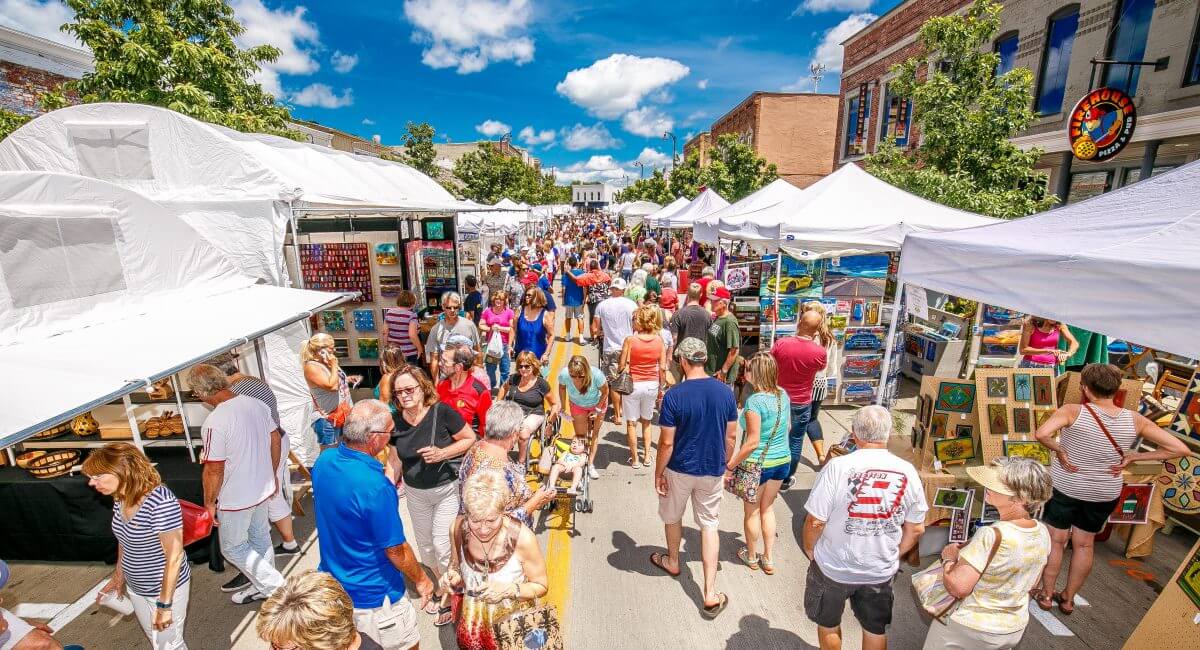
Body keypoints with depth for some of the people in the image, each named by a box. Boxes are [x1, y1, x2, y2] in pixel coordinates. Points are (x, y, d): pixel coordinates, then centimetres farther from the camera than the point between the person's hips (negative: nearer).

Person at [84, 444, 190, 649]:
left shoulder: (160, 502, -32)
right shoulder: (120, 498, -6)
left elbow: (174, 557, -27)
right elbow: (125, 540, 12)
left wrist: (164, 605, -21)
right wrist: (118, 576, 18)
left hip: (166, 588, -7)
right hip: (135, 587, 7)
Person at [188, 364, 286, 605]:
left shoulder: (215, 423, -27)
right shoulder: (256, 404, -6)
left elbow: (214, 469, -22)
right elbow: (276, 441, 4)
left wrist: (209, 502, -6)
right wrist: (271, 474, 17)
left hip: (236, 499, -7)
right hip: (263, 489, 7)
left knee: (232, 548, 15)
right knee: (260, 538, 23)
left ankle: (275, 586, 19)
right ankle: (263, 586, 41)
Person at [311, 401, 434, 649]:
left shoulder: (323, 461, -12)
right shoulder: (375, 487, -34)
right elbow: (396, 550, -22)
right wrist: (421, 580, -5)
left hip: (332, 582, 7)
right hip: (371, 597, -7)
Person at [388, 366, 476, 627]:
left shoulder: (442, 412, -25)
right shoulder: (396, 421, -9)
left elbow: (470, 439, -16)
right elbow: (397, 458, 5)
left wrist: (442, 453, -29)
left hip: (448, 489, -5)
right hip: (415, 492, 5)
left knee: (442, 544, -1)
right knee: (425, 544, 19)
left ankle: (448, 595, 25)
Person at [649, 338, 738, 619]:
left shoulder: (674, 395, -21)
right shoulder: (725, 392, -8)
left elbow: (667, 442, -17)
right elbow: (731, 437, 0)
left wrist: (658, 473, -4)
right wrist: (723, 465, 15)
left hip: (680, 469, -3)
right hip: (713, 471, 3)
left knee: (672, 516, 23)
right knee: (709, 524, 15)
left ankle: (672, 561, 47)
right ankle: (710, 595, 15)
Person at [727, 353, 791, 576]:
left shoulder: (754, 401, -26)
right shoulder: (783, 395, -4)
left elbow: (752, 442, -25)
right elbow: (787, 427, 9)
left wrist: (730, 465, -17)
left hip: (758, 463, -6)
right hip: (783, 459, 6)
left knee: (751, 511, 17)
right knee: (767, 508, 23)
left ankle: (752, 556, 36)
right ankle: (769, 559, 34)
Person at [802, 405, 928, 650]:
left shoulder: (838, 467, -25)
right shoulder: (908, 472, -13)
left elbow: (815, 521, -21)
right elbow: (916, 529, -1)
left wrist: (810, 550, 0)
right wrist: (893, 555, 16)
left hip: (834, 567, -3)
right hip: (881, 571, 4)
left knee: (828, 626, 23)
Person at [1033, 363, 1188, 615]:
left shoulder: (1073, 411, -23)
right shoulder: (1135, 420, -10)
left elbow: (1041, 434, -38)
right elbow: (1180, 449, -7)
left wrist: (1060, 452, -19)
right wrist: (1132, 457, -3)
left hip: (1064, 487, -4)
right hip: (1105, 494, 4)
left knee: (1055, 540, 13)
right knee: (1085, 544, 19)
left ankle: (1046, 594, 26)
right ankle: (1068, 599, 33)